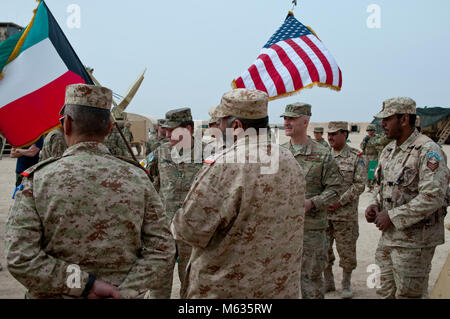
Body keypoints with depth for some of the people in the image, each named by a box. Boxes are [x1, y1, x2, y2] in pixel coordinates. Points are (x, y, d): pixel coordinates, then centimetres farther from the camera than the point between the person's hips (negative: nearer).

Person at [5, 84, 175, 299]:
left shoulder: (38, 180, -12)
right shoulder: (137, 179, -9)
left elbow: (20, 258, -17)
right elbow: (161, 250, -13)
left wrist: (84, 284, -16)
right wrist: (124, 292, -14)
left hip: (58, 296, -1)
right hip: (123, 294, 1)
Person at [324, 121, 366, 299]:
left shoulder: (356, 157, -3)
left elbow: (359, 184, -9)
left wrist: (339, 202, -16)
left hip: (345, 213, -3)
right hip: (323, 212, 4)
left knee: (346, 250, 5)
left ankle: (346, 284, 23)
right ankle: (328, 282, 27)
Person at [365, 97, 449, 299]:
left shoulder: (427, 151, -15)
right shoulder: (389, 150, 11)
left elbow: (432, 197, -24)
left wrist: (392, 216, -20)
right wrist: (374, 205, 2)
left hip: (414, 241, -8)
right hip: (388, 237, 8)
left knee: (408, 294, 3)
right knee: (386, 293, 16)